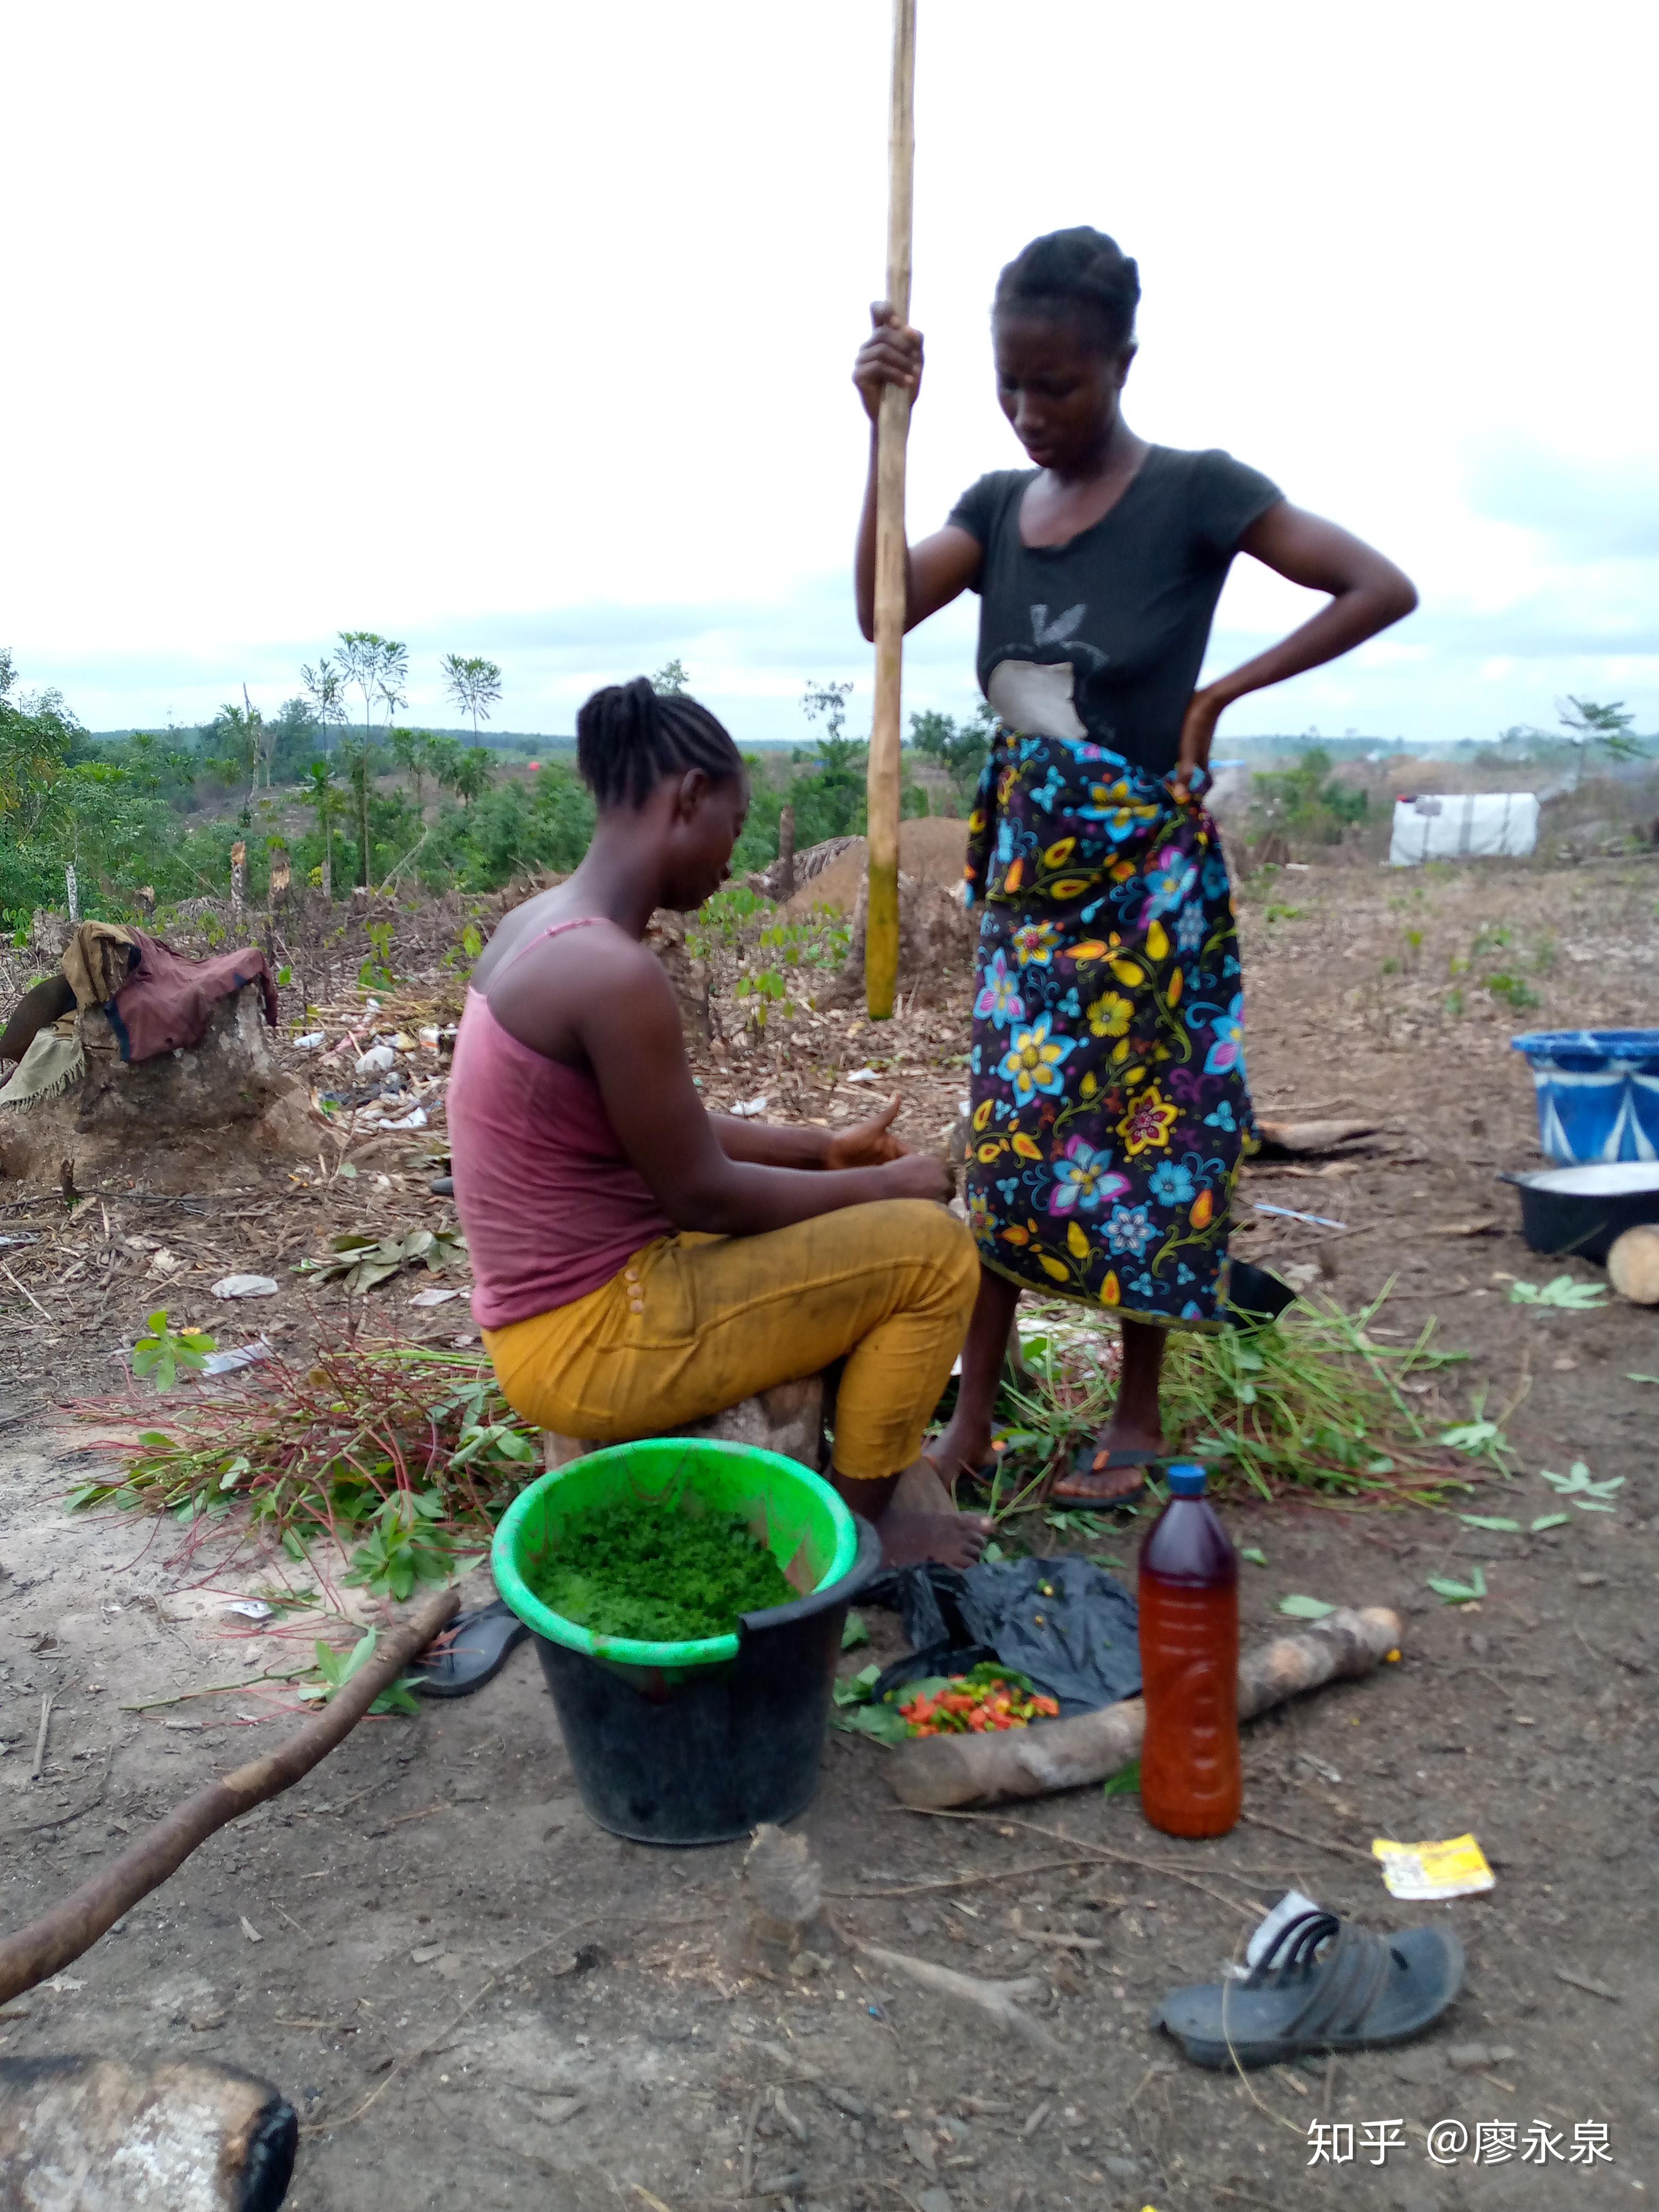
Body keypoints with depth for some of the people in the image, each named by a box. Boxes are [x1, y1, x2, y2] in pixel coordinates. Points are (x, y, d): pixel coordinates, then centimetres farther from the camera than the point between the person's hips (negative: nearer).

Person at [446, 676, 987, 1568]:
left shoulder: (543, 926, 4)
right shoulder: (615, 971, -26)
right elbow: (701, 1195, -19)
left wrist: (823, 1147, 12)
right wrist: (885, 1184, -6)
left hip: (552, 1315, 10)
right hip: (592, 1341, -10)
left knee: (812, 1213, 24)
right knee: (930, 1244, -3)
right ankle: (856, 1522, 12)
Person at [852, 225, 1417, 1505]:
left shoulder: (1194, 493, -8)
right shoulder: (998, 505, 8)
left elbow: (1383, 589, -10)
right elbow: (884, 610, -7)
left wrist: (1224, 692, -10)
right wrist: (885, 429, -12)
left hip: (1143, 863, -5)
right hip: (1029, 858, 5)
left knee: (1144, 1129, 2)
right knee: (1006, 1128, 6)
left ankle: (1139, 1419, 19)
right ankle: (976, 1411, 16)